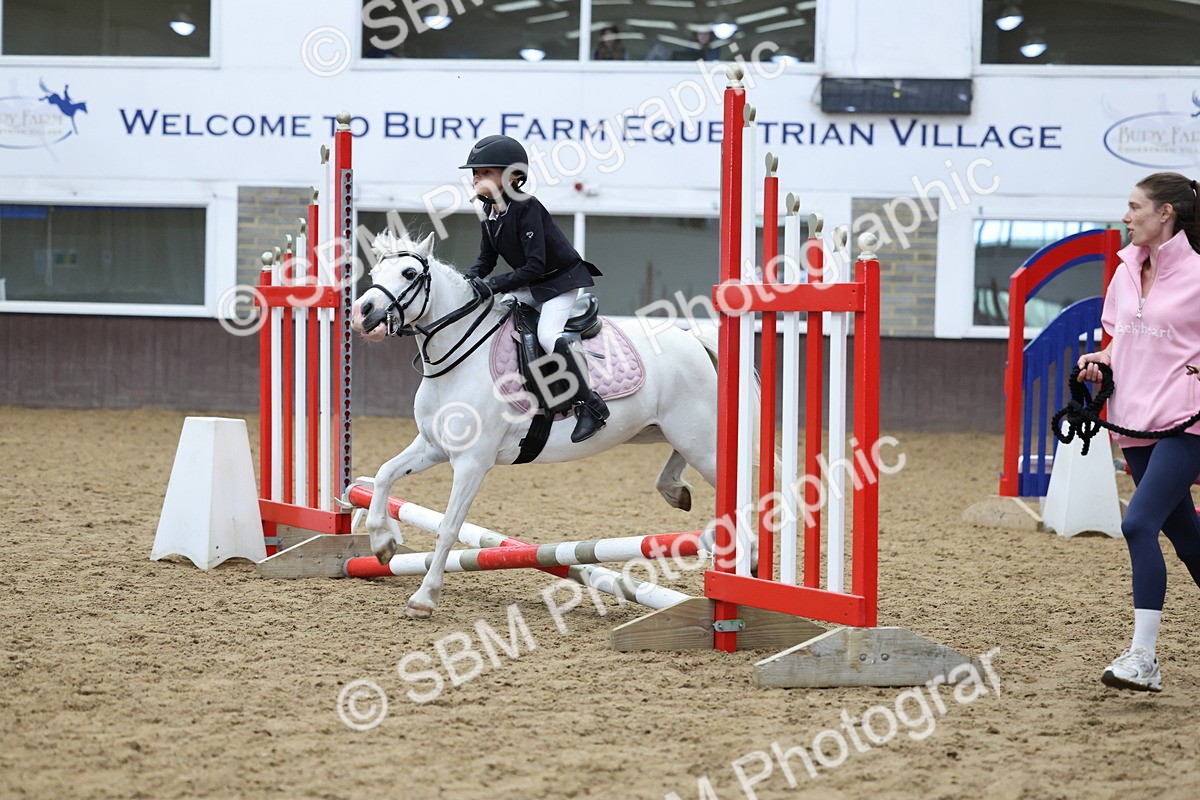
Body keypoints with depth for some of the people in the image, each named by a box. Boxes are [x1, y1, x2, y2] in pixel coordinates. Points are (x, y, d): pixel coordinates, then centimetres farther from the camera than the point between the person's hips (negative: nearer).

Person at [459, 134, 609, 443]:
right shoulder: (490, 211, 0)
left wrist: (494, 284, -30)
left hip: (563, 281, -9)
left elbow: (535, 265, -29)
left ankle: (590, 405, -22)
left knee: (547, 334, -28)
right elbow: (486, 259, 9)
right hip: (531, 286, 9)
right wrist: (468, 282, -11)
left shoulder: (526, 207, -25)